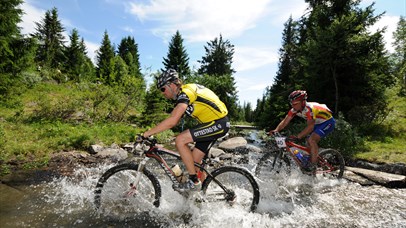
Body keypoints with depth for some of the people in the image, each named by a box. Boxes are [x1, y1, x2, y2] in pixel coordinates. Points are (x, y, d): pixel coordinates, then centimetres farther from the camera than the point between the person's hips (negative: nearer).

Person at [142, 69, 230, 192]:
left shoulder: (185, 93, -18)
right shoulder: (185, 92, 12)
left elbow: (172, 121, -30)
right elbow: (175, 121, 13)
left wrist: (146, 133, -24)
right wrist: (153, 132, 7)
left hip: (218, 123, -10)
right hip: (219, 123, 10)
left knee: (180, 140, -17)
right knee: (195, 160, 10)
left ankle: (194, 182, -5)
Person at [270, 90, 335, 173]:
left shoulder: (309, 109, -35)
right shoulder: (295, 109, -13)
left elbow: (310, 126, -42)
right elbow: (285, 121, -15)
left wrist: (297, 136, -51)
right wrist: (276, 130, -30)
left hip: (328, 121, -8)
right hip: (318, 123, 8)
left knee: (312, 140, -23)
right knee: (309, 143, 5)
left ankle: (313, 167, -15)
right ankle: (311, 161, 22)